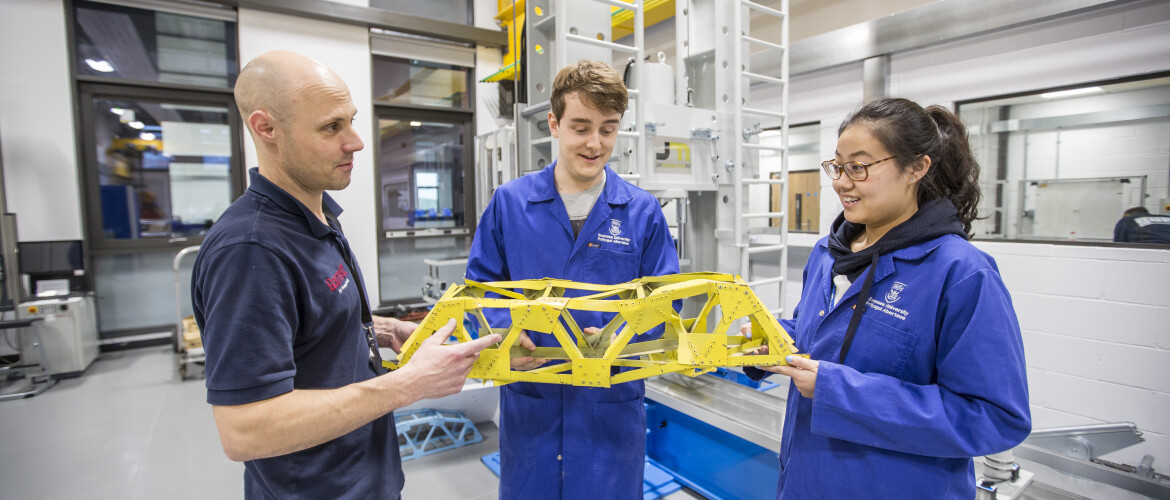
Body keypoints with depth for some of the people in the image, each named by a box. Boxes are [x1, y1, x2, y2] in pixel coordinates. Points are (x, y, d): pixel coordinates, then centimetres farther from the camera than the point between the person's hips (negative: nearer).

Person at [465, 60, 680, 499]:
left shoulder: (642, 211, -5)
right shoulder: (509, 202, -4)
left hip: (612, 401, 0)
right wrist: (505, 332, -17)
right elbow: (482, 282, 2)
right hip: (528, 400, 1)